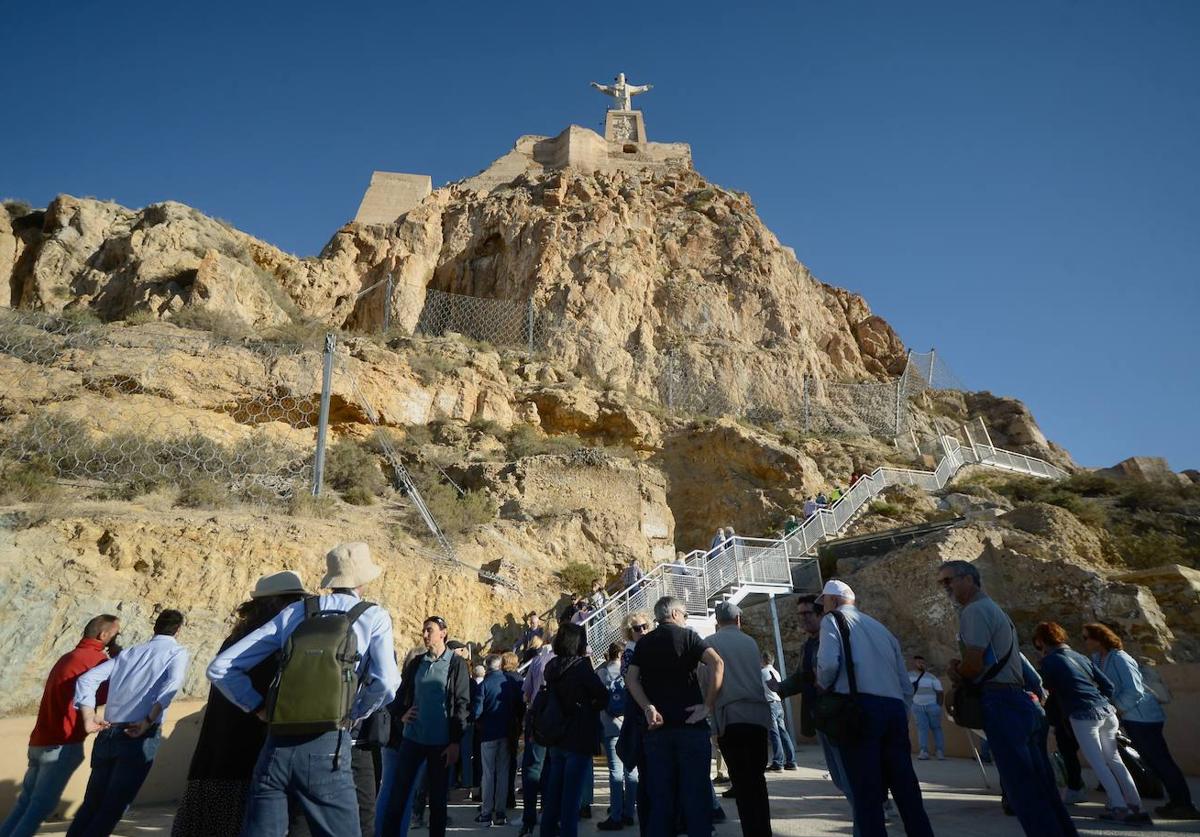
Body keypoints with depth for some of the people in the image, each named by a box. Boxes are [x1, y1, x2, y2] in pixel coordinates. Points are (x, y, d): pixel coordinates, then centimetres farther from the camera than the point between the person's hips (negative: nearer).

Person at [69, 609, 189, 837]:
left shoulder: (128, 653, 21)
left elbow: (87, 679, 11)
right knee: (113, 808, 2)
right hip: (140, 737, -5)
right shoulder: (177, 652, 5)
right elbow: (172, 683, -15)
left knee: (92, 803, 17)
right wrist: (148, 722, -12)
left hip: (107, 734, 5)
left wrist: (89, 720, 4)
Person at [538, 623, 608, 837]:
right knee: (571, 795, 1)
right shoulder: (581, 666, -17)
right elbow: (603, 696, -10)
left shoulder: (551, 666, 1)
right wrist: (592, 707, 8)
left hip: (555, 739, 6)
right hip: (578, 740, -6)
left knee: (552, 794, 17)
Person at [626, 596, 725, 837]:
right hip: (690, 724, -4)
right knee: (696, 794, 3)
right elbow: (717, 663, -14)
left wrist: (649, 708, -8)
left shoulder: (643, 643, 13)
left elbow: (631, 679, 0)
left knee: (660, 796, 9)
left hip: (656, 727, 4)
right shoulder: (687, 635, 1)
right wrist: (709, 705, -11)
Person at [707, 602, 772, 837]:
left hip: (730, 717, -4)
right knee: (757, 778, 14)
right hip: (758, 715, 4)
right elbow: (758, 675, 16)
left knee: (742, 782, 1)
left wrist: (710, 716, 3)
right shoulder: (750, 642, 11)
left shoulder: (710, 643, 0)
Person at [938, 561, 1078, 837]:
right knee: (1042, 786, 13)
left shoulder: (974, 610, -11)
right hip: (1021, 701, 10)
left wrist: (956, 675, 3)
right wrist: (960, 671, 4)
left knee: (1023, 788, -5)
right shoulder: (993, 609, 22)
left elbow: (974, 664, -18)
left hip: (1002, 704, -10)